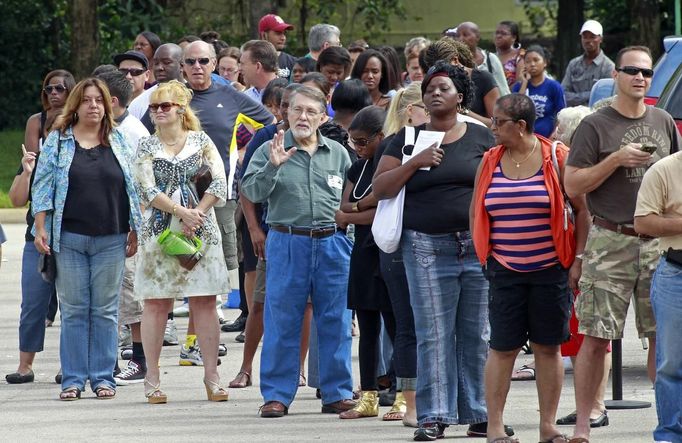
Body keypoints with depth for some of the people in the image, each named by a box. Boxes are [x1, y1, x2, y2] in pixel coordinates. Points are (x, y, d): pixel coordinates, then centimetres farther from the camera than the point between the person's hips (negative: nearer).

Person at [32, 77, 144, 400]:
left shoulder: (119, 142, 9)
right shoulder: (57, 141, 5)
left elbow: (133, 188, 10)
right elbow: (43, 186, 3)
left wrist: (134, 231, 5)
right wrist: (40, 229, -5)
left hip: (110, 239, 1)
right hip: (70, 238, -1)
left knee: (105, 310, 2)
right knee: (73, 310, 1)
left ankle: (103, 377, 8)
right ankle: (73, 380, 6)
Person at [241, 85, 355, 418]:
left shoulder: (337, 154, 12)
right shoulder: (270, 151, 4)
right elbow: (251, 192, -7)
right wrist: (272, 166, -21)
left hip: (332, 244, 2)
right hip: (287, 244, -2)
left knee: (335, 323, 4)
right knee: (282, 322, 0)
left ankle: (337, 393, 12)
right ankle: (276, 395, 6)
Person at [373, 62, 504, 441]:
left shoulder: (480, 137, 9)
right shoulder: (409, 138, 9)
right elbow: (380, 188, 4)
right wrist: (416, 162, -9)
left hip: (478, 244, 0)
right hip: (428, 247, 0)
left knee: (478, 334, 2)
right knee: (433, 335, -3)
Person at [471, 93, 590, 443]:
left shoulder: (557, 158, -3)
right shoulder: (489, 162, 6)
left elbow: (582, 210, 0)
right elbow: (476, 212, 15)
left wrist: (578, 261, -4)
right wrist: (486, 255, 6)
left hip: (550, 269, -2)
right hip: (505, 270, 2)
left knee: (548, 347, 4)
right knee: (503, 348, -1)